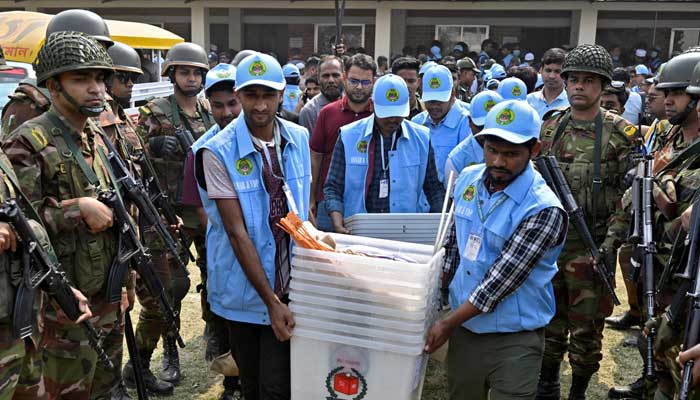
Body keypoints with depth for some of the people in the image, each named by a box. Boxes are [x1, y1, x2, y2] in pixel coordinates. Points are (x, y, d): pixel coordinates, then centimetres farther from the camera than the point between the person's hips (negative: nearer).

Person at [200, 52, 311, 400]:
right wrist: (270, 300, -17)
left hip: (290, 284, 2)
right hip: (245, 290, -1)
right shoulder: (219, 152, -14)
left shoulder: (299, 139, -1)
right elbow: (237, 232, -16)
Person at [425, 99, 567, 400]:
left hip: (514, 341, -5)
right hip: (464, 325, 6)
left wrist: (448, 324, -18)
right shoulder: (468, 179, -2)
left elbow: (501, 280, -22)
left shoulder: (543, 210, -22)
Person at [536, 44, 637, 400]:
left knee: (587, 325, 8)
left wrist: (612, 241, -16)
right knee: (549, 318, 15)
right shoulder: (549, 126, 6)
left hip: (591, 246, -3)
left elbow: (627, 195, -7)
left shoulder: (620, 133, -5)